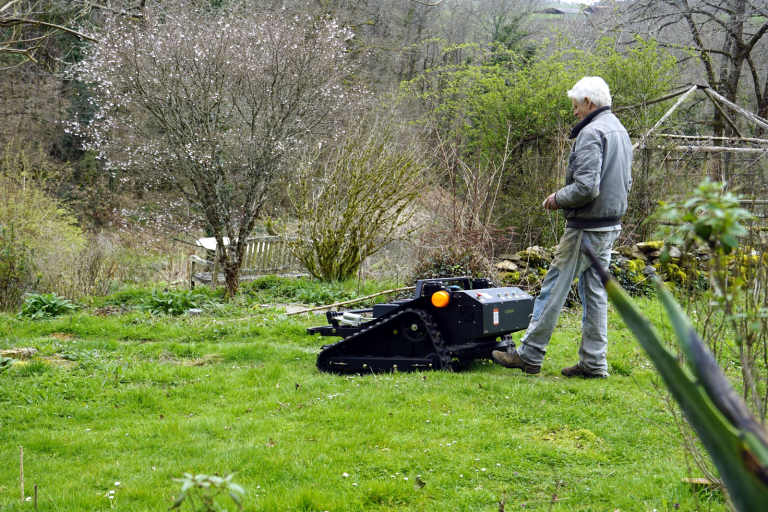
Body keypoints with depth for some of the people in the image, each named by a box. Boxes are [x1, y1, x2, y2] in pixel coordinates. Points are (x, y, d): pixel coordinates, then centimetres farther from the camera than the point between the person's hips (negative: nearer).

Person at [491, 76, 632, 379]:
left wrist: (558, 199, -8)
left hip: (586, 228, -9)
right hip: (611, 226, 9)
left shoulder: (591, 133, -17)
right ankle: (593, 362, 13)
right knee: (595, 292, 11)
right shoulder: (620, 130, 14)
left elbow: (586, 187, -25)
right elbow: (625, 183, 21)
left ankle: (530, 354, 4)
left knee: (554, 289, -2)